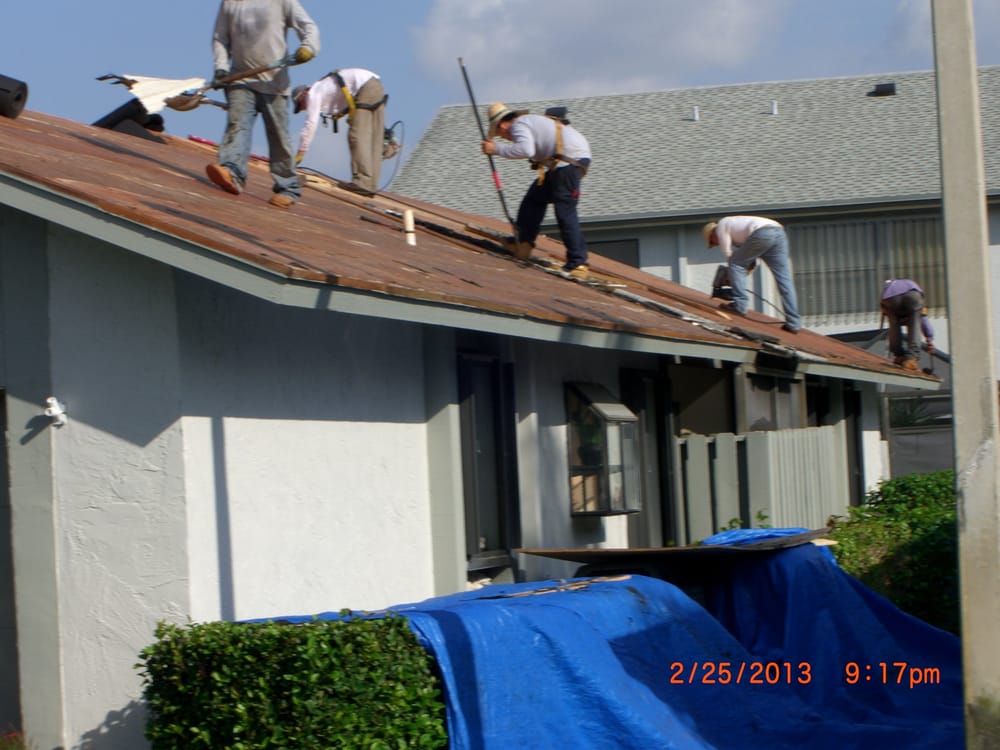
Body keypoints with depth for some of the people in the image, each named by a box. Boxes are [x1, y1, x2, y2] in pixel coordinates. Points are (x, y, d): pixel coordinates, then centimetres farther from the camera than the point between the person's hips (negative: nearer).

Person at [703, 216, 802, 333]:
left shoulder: (722, 224, 18)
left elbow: (728, 253, 12)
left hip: (762, 233, -8)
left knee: (736, 263, 7)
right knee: (784, 279, 3)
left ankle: (740, 304, 0)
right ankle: (793, 323, 0)